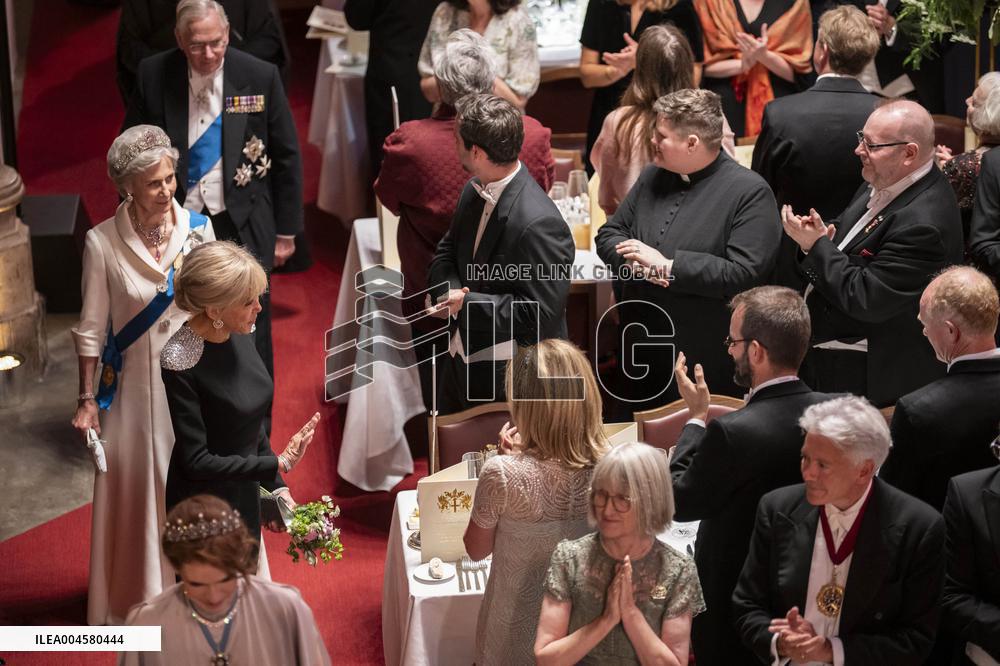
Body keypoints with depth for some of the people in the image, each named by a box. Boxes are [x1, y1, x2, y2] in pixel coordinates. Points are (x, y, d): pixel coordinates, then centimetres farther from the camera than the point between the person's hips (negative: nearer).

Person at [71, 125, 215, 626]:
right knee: (137, 489, 10)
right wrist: (87, 400, -5)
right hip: (135, 387, -2)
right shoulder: (102, 243, -14)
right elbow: (91, 329, -6)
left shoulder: (197, 227, -7)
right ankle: (141, 597, 30)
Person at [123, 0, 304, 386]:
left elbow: (286, 158, 0)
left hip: (243, 228, -1)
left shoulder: (260, 77, -10)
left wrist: (286, 231, 2)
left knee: (252, 340, 9)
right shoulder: (153, 76, -8)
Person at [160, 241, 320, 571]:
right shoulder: (180, 361, -26)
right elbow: (196, 461, -24)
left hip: (244, 498, 7)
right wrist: (278, 464, -23)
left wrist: (277, 488, 3)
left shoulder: (239, 334, -5)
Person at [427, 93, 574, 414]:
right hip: (459, 362, 9)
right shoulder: (475, 191, -1)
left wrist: (467, 303, -22)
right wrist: (448, 290, -11)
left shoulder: (539, 223, -29)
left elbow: (540, 312, -27)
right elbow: (447, 251, 11)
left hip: (508, 380, -9)